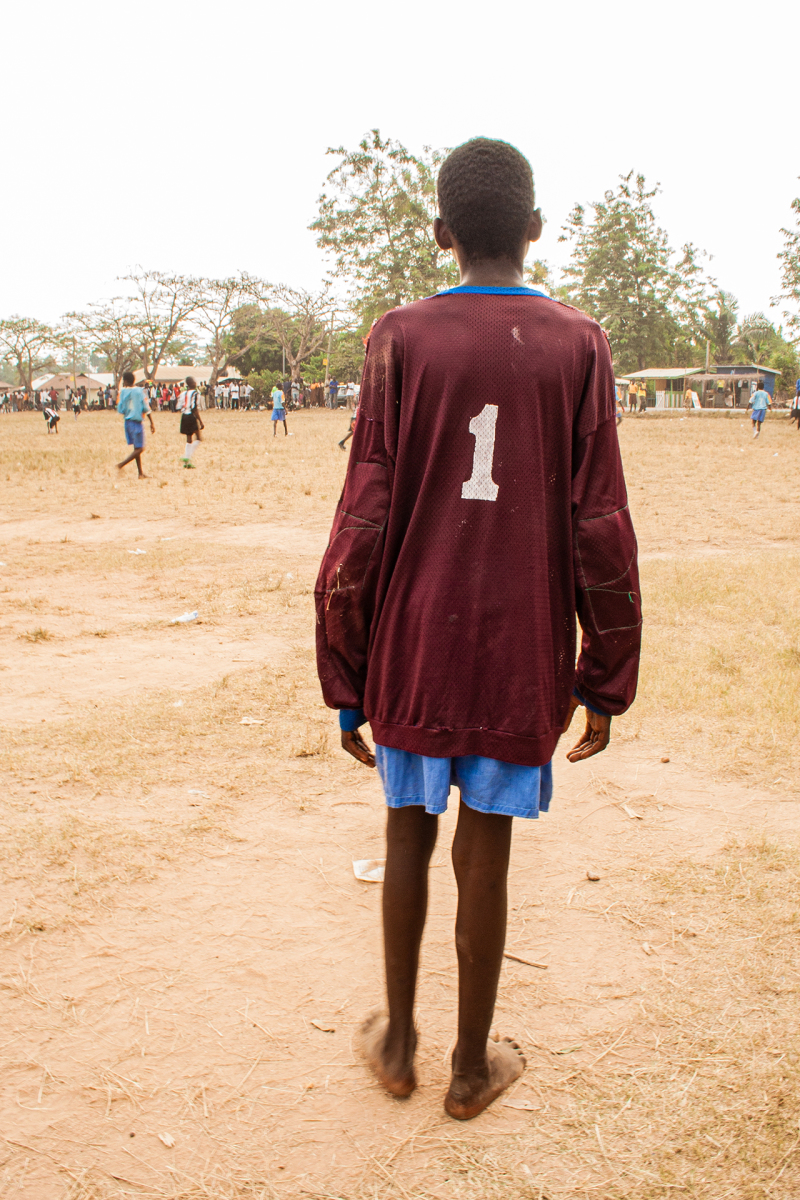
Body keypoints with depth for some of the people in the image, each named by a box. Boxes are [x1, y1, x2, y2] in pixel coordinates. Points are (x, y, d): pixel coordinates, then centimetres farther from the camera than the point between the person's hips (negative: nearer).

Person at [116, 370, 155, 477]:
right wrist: (152, 423, -1)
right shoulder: (139, 391, -9)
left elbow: (120, 410, -1)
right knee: (139, 449, -1)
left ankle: (141, 473, 13)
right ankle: (122, 464, -14)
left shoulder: (122, 392, -2)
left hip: (128, 422, 5)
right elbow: (146, 409, -8)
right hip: (137, 422, -5)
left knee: (137, 448, 12)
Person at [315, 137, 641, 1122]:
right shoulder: (577, 346, -2)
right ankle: (471, 1065, 26)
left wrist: (346, 683, 1)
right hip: (520, 656, 0)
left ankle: (398, 1043, 31)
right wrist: (605, 684, 5)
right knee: (485, 848, 10)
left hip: (413, 647, 1)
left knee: (409, 828, 17)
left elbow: (362, 525, -7)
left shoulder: (400, 341, -3)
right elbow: (601, 534, -5)